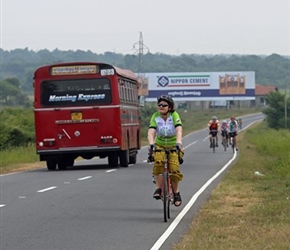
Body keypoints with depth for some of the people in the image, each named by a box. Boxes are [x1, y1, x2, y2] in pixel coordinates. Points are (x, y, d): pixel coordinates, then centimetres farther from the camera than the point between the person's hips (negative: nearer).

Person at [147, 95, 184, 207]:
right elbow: (151, 132, -24)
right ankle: (158, 188, -18)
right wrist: (151, 144, -44)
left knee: (174, 169, -17)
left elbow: (179, 130, -31)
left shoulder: (174, 115, -16)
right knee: (158, 162, -30)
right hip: (159, 145, 1)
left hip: (173, 146, -1)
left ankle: (176, 192, 7)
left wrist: (179, 143, -49)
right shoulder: (155, 117, -12)